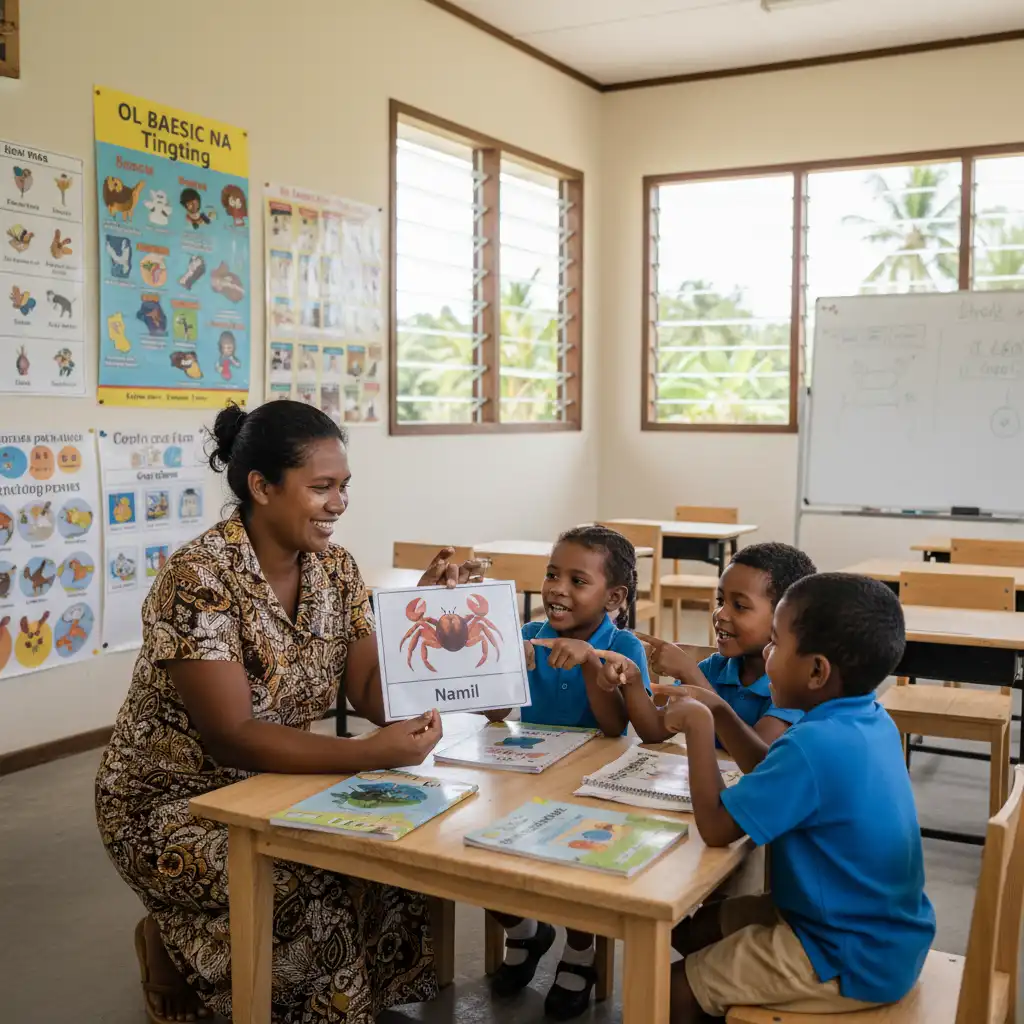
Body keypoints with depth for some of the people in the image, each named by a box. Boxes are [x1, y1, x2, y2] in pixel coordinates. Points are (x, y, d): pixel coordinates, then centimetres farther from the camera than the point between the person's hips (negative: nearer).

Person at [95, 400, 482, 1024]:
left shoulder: (336, 570, -4)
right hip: (173, 802, -6)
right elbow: (231, 738, -29)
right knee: (320, 896, -26)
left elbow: (376, 699, -7)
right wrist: (371, 754, -38)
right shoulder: (200, 579, -25)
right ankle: (174, 950, 4)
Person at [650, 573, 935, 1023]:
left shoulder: (814, 744, -31)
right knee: (696, 929, 17)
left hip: (853, 961, -9)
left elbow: (714, 827, -24)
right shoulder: (871, 720, -2)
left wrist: (698, 726, -16)